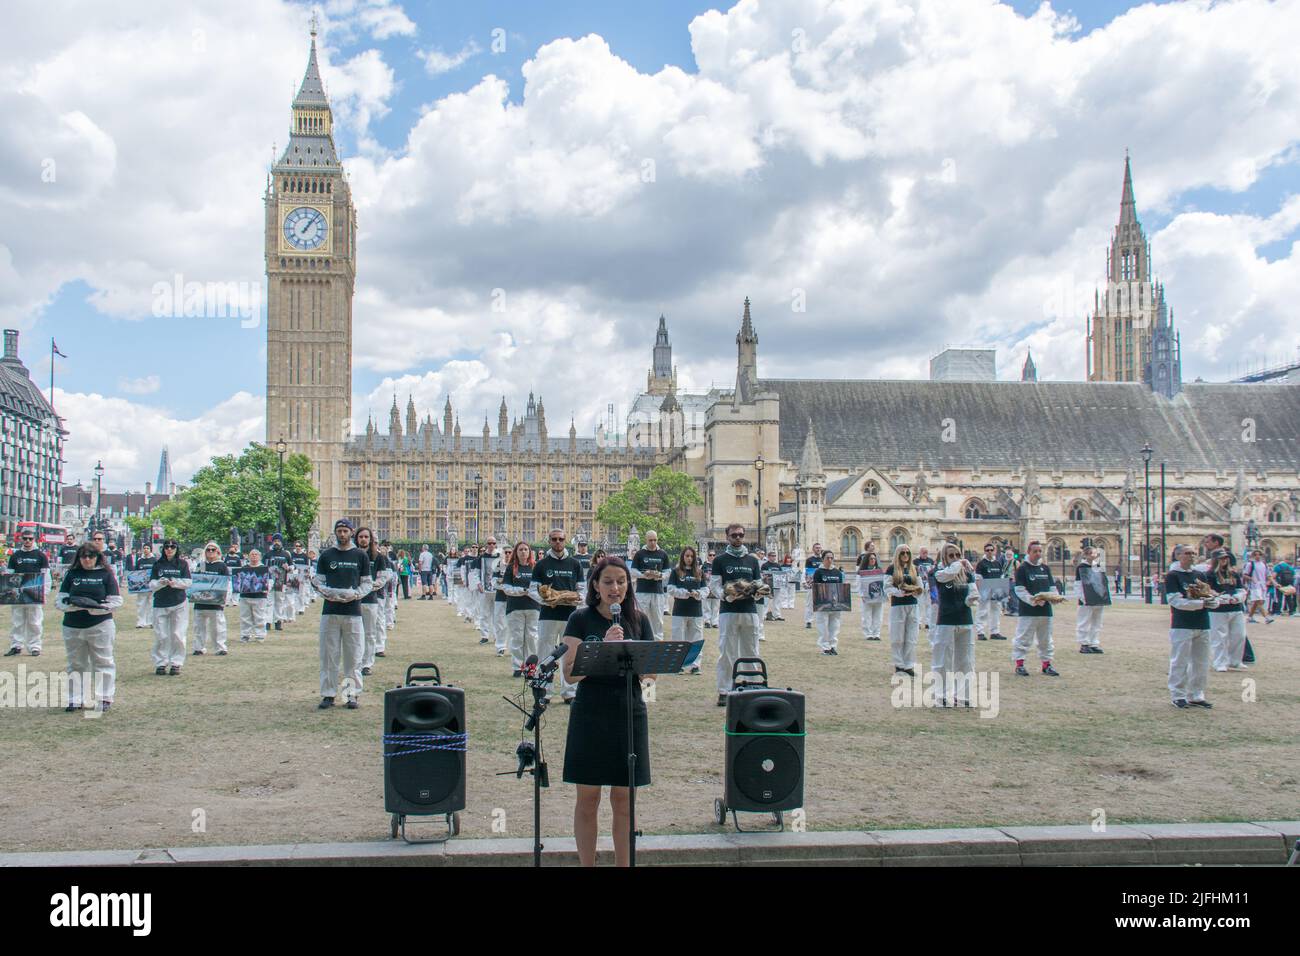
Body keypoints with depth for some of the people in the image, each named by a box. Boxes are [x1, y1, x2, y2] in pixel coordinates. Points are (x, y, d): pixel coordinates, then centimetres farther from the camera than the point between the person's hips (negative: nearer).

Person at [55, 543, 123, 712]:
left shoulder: (106, 574, 1)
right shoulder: (72, 574, 7)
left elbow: (116, 601, -4)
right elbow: (59, 601, 3)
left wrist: (95, 607, -18)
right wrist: (74, 604, -18)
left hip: (100, 625, -3)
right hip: (72, 627, 3)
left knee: (103, 663, 0)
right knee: (76, 664, 9)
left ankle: (104, 698, 7)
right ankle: (76, 699, 17)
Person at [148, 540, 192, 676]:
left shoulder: (182, 563, 5)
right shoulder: (157, 564, 6)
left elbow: (187, 582, -1)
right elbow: (152, 585, 1)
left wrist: (175, 582, -18)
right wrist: (161, 582, -18)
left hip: (179, 604, -1)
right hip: (160, 604, 1)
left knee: (178, 635, -1)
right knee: (161, 636, 1)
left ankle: (176, 663, 6)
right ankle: (161, 663, 11)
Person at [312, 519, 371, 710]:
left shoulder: (360, 555, 8)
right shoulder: (326, 555, 9)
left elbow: (368, 583, 8)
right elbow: (317, 580, 8)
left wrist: (355, 594, -11)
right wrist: (329, 592, -12)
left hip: (353, 611, -1)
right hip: (330, 611, 1)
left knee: (353, 656, 0)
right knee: (329, 655, 2)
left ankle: (352, 694, 7)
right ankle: (328, 695, 9)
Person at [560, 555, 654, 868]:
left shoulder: (638, 620, 6)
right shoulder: (581, 619, -3)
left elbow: (652, 672, 5)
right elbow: (569, 674, -12)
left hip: (629, 714, 2)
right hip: (590, 715, -2)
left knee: (623, 800, 8)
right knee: (588, 799, 4)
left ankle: (623, 865, 19)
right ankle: (587, 865, 17)